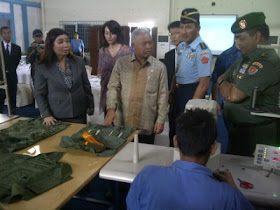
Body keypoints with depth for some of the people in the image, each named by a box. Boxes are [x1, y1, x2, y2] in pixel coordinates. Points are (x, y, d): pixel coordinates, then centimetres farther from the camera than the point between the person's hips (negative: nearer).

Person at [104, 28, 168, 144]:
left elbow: (163, 95, 1)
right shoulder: (121, 63, 2)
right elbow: (113, 87, -1)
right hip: (122, 124, 1)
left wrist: (160, 120, -3)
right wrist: (111, 108, -16)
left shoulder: (159, 67, 0)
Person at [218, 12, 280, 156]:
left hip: (256, 133, -9)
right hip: (237, 127, 9)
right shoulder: (246, 58, 8)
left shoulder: (266, 63, -23)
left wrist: (225, 84, -2)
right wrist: (224, 83, -10)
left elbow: (235, 95, -25)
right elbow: (222, 77, 15)